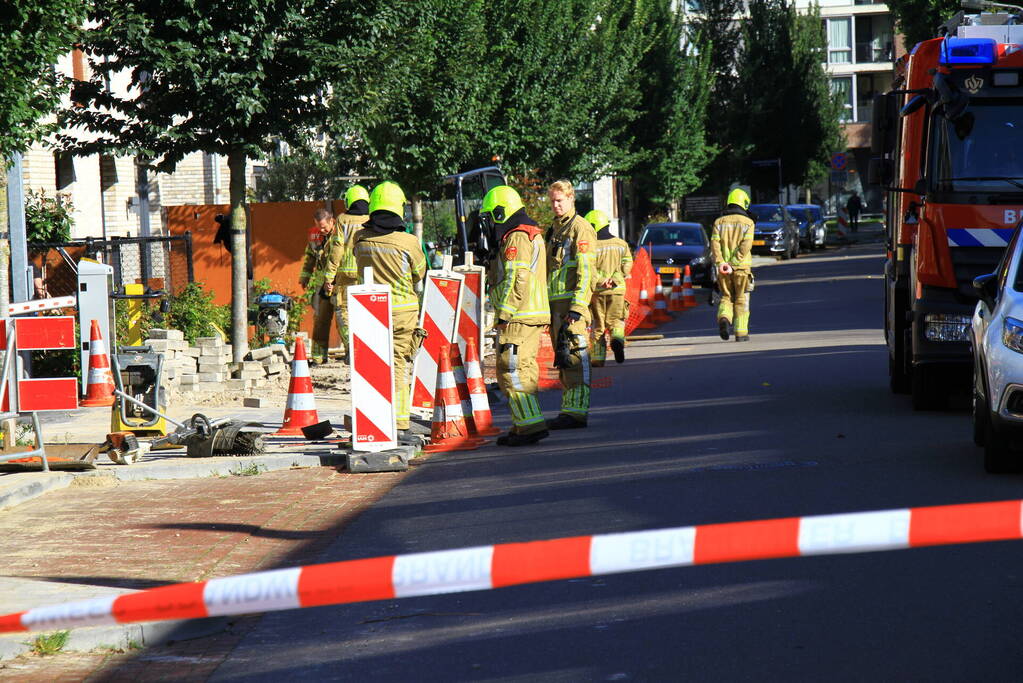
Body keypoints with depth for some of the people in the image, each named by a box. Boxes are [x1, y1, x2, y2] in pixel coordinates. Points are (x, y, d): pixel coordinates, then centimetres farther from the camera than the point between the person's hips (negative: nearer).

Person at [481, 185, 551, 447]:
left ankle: (532, 424, -16)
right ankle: (524, 425, 17)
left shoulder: (517, 238, -13)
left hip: (518, 318, -11)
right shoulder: (532, 235, 21)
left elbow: (516, 280, -20)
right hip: (534, 317, 11)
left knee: (511, 372, -12)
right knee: (522, 371, 14)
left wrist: (504, 313, -19)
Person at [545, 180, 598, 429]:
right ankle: (569, 408, 15)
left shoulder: (580, 228, -7)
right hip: (555, 303, 9)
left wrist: (577, 305, -20)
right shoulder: (554, 230, 21)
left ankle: (577, 411, -13)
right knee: (563, 359, 11)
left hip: (572, 299, -9)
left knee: (575, 356, -11)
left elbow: (585, 269, -14)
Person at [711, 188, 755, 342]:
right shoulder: (748, 223, -1)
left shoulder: (719, 222, 7)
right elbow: (746, 245, -14)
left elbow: (714, 243, -7)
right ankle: (741, 332, 7)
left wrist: (721, 263, -15)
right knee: (741, 301, 8)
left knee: (726, 297, 14)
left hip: (723, 268, 2)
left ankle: (724, 318, -15)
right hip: (742, 267, -2)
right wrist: (733, 264, -17)